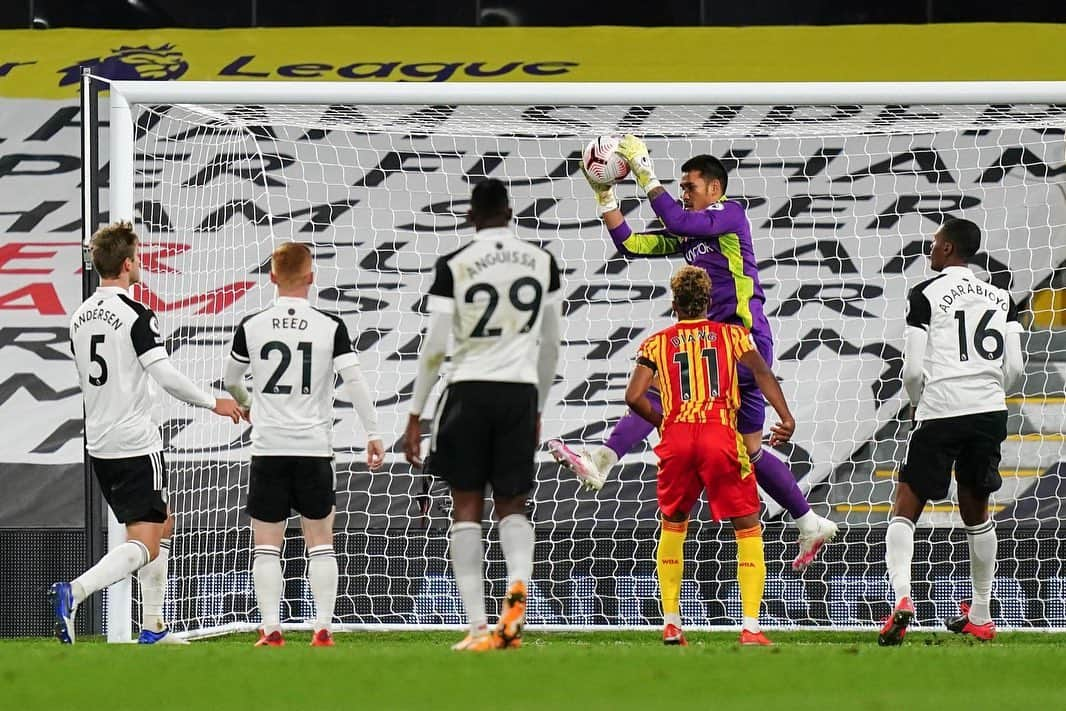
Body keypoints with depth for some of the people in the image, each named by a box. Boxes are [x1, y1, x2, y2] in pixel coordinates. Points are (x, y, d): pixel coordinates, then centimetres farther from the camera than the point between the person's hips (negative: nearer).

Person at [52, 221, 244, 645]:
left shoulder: (81, 317, 10)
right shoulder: (136, 316, -14)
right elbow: (165, 375, -19)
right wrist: (213, 403, -7)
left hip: (100, 447, 8)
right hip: (137, 445, -8)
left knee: (162, 525, 22)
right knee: (144, 545, -9)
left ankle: (153, 628, 23)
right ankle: (73, 593, -29)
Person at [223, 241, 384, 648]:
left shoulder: (252, 327, 0)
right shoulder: (331, 327, -3)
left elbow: (229, 381, 14)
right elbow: (355, 382, -6)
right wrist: (373, 435, 1)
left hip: (268, 449, 0)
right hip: (315, 448, 0)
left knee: (266, 545, 5)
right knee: (320, 542, 9)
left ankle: (271, 629, -3)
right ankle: (323, 629, 4)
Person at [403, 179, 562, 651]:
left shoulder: (453, 266, -4)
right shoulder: (543, 262, 6)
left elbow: (434, 347, -5)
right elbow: (550, 346, 13)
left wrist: (415, 416, 3)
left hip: (470, 391, -2)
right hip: (521, 391, 2)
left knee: (467, 509, 5)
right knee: (511, 506, 12)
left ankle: (479, 627, -1)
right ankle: (519, 583, -20)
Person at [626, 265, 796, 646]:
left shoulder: (656, 343, 14)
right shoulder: (731, 334, 13)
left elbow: (634, 396, 4)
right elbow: (760, 371, -5)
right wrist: (785, 417, -12)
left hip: (676, 439, 2)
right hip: (720, 436, -2)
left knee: (672, 526, 21)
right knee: (748, 529, 5)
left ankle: (671, 623, 18)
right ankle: (750, 627, -6)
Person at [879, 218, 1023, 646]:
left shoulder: (926, 295, -3)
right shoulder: (1000, 298, 11)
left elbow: (913, 370, -7)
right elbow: (1014, 367, 6)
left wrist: (918, 404, 13)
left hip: (940, 416, -5)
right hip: (991, 414, 5)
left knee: (905, 510, 0)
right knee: (976, 511, 19)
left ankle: (902, 598, -23)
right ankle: (980, 618, 23)